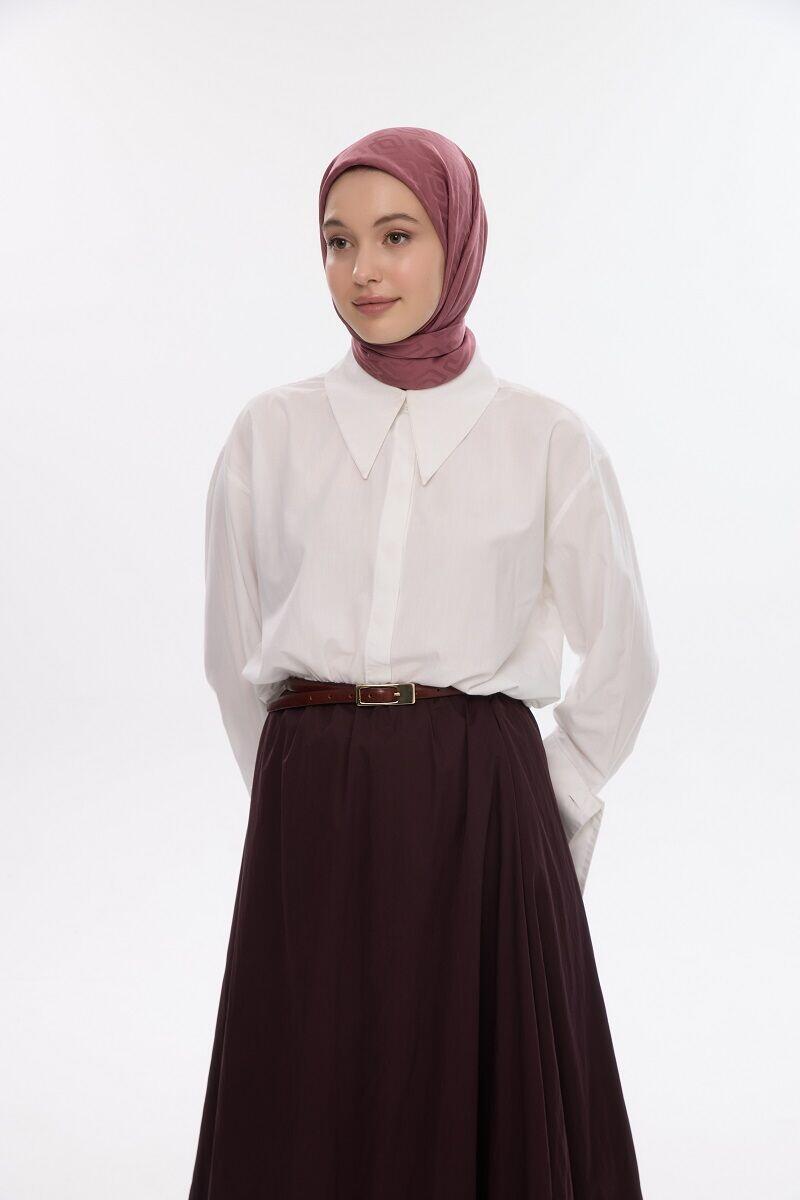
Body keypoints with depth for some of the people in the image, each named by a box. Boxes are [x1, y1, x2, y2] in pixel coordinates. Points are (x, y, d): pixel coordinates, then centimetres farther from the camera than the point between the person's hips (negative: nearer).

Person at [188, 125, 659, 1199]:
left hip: (482, 821, -1)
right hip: (312, 825, 1)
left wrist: (541, 809, 7)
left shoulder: (549, 442, 1)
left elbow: (622, 658, 8)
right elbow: (233, 656, 11)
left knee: (489, 1102, 4)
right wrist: (319, 783, 9)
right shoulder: (270, 435, 6)